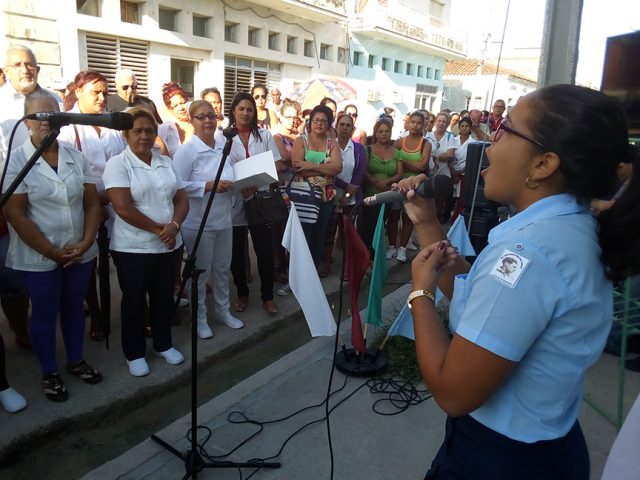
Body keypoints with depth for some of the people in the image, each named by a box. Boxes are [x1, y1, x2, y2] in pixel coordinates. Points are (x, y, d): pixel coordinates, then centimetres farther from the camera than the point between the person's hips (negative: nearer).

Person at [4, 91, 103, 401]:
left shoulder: (77, 158, 3)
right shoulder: (16, 161, -8)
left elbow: (92, 203, 3)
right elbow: (15, 215, -12)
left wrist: (86, 242, -9)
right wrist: (52, 252, -15)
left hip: (80, 253, 3)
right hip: (39, 258, -3)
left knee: (74, 307, 17)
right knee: (45, 313, 10)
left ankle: (76, 361, 35)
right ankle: (49, 373, 27)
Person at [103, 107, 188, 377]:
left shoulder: (166, 163, 9)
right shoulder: (118, 164, -9)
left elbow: (182, 200, 6)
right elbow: (123, 208, -18)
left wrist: (174, 225, -13)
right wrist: (157, 229, -15)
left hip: (169, 245, 5)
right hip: (133, 248, -5)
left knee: (164, 298, 16)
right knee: (134, 302, 10)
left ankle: (164, 344, 34)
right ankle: (134, 353, 26)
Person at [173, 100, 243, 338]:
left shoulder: (223, 144, 6)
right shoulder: (186, 150, -13)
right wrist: (209, 186, -24)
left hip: (223, 219, 6)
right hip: (199, 222, -6)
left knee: (222, 269, 18)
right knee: (200, 273, 8)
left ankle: (223, 311, 36)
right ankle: (200, 318, 26)